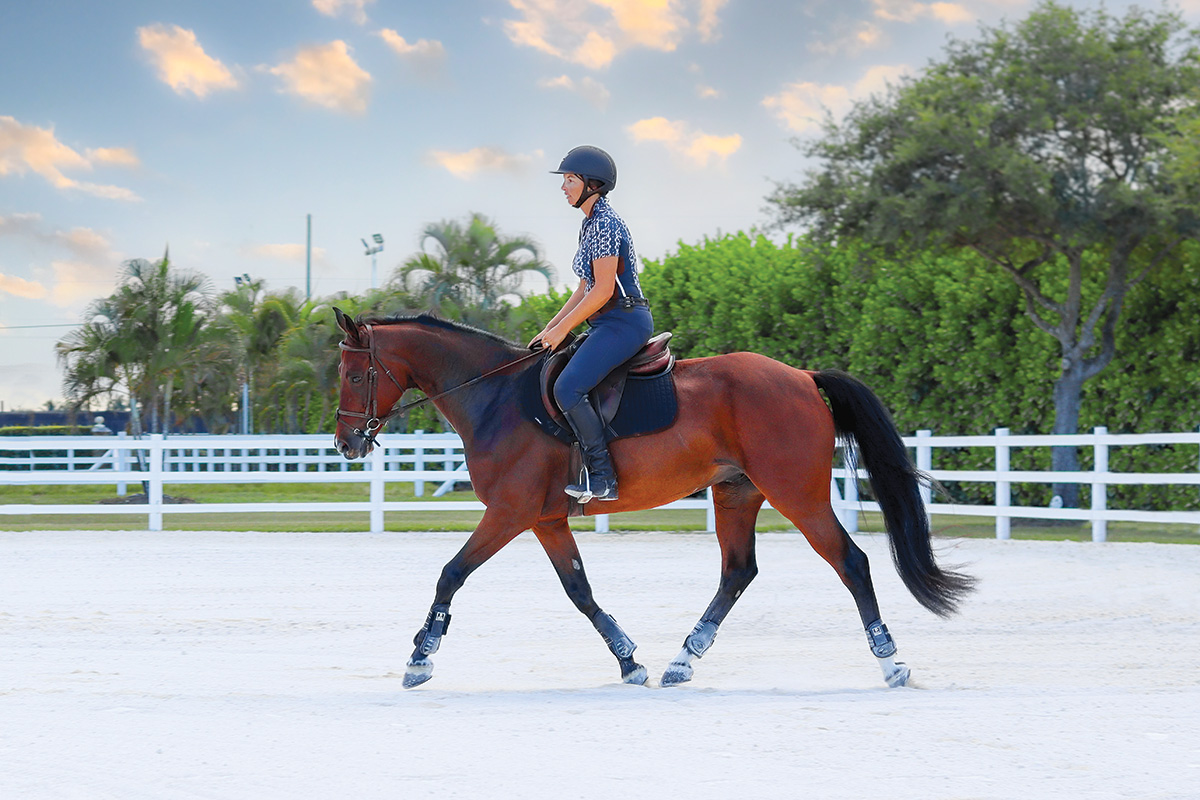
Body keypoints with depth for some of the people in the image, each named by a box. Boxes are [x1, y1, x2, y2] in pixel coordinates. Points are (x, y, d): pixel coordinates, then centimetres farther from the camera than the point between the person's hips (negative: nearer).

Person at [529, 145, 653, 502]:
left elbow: (603, 289, -18)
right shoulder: (591, 223, 18)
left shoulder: (603, 223, -14)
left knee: (567, 389, -23)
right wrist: (550, 328, 16)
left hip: (624, 321, -11)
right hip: (611, 323, 11)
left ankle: (602, 478, -20)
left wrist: (562, 329, -13)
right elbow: (586, 288, 22)